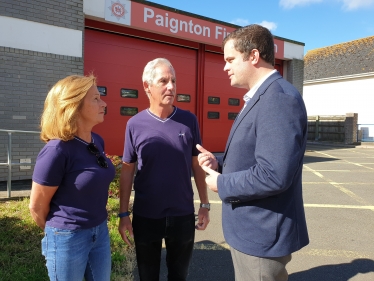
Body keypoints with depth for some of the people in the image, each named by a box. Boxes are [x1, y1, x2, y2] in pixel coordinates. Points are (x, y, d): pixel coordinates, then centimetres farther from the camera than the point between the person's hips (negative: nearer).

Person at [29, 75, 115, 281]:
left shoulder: (97, 141, -1)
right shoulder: (57, 150, -23)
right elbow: (37, 205, -13)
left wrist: (97, 227, 17)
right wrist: (60, 233, 3)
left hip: (100, 232, 7)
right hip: (68, 238, -6)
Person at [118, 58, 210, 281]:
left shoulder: (189, 121, -5)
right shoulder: (135, 124, -8)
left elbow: (197, 164, 2)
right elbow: (127, 170, -2)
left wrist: (205, 205, 2)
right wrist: (123, 213, -2)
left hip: (183, 214, 1)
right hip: (145, 216, 0)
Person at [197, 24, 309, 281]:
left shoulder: (280, 98, -23)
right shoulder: (260, 98, 11)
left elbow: (273, 175, -31)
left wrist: (222, 184, -17)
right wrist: (219, 163, 0)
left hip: (262, 235, -10)